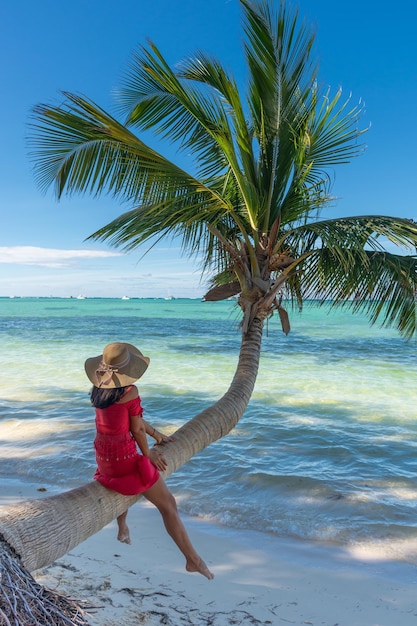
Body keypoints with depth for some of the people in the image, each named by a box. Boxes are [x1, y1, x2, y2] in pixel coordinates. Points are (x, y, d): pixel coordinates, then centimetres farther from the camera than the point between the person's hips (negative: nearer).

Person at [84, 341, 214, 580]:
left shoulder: (99, 388, 1)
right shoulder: (130, 391, -22)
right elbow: (137, 429, -13)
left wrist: (156, 434, 18)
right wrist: (148, 455, 5)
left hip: (103, 456, 8)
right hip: (125, 457, -7)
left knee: (125, 480, 42)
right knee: (168, 504, 6)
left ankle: (123, 528, 50)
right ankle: (193, 559, 14)